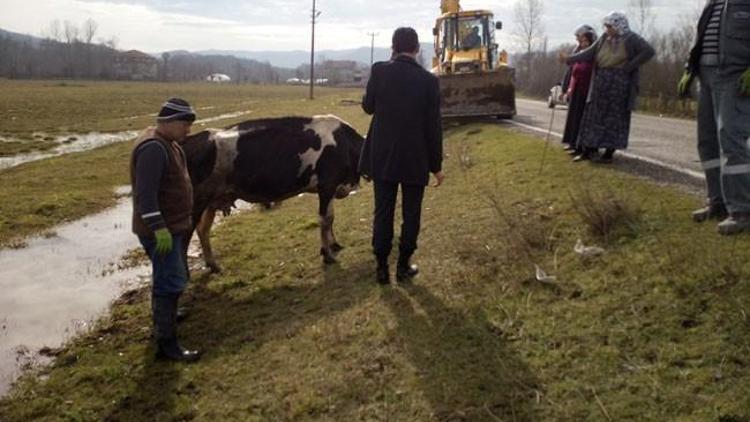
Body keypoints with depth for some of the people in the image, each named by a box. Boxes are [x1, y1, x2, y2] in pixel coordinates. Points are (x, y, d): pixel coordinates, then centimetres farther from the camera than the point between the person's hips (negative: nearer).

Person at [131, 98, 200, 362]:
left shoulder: (168, 143, 12)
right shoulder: (154, 148, -21)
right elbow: (145, 193, -27)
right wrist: (158, 228, -29)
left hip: (174, 226, 10)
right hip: (161, 230, -10)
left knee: (171, 277, 24)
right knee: (171, 283, -7)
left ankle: (164, 317, 43)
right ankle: (166, 344, -1)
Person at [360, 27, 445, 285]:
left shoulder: (379, 71, -6)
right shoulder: (428, 80, -8)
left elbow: (368, 107, 9)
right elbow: (433, 127, -6)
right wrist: (436, 165, 2)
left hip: (382, 157, 1)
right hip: (415, 159, -1)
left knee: (383, 213, 10)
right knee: (411, 214, 11)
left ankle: (382, 268, 14)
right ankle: (403, 266, 18)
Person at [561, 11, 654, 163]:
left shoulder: (631, 39, -6)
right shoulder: (604, 38, 9)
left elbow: (648, 51, -14)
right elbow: (590, 52, 7)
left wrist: (629, 67, -15)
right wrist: (570, 59, -4)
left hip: (619, 83, -6)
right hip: (601, 82, 6)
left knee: (615, 117, 0)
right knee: (594, 115, 6)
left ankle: (609, 153, 5)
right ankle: (588, 151, 11)